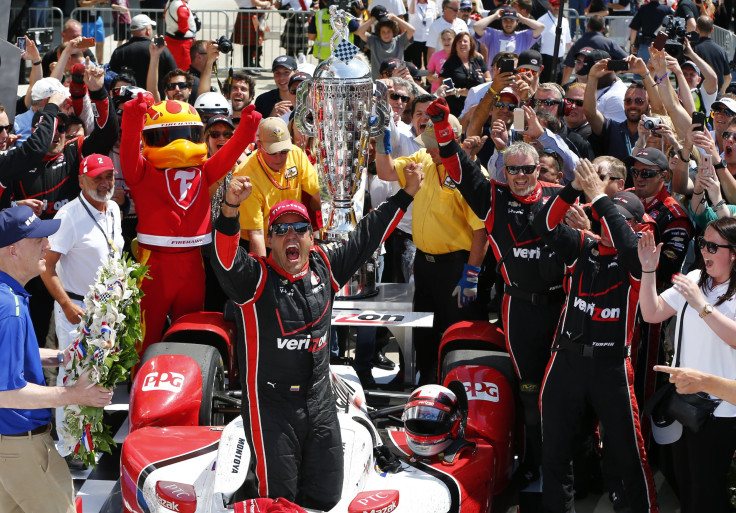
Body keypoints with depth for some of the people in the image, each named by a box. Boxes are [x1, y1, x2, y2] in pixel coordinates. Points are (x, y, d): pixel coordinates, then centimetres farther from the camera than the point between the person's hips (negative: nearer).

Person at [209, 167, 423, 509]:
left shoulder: (324, 266, 5)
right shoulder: (255, 276, -11)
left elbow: (367, 236, 13)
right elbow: (226, 259, -31)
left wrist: (406, 194, 11)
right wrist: (230, 208, -49)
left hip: (319, 402, 5)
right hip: (270, 404, -5)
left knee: (326, 496, 13)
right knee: (276, 499, -1)